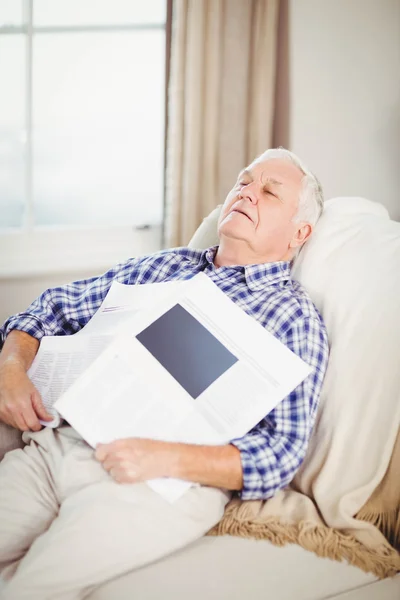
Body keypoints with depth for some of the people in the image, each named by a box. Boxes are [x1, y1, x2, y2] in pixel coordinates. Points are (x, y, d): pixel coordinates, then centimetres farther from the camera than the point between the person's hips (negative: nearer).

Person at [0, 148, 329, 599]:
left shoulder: (295, 318, 4)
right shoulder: (163, 265, 21)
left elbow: (282, 453, -5)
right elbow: (56, 306, 25)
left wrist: (166, 458, -19)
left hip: (164, 480, -5)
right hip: (58, 443, 5)